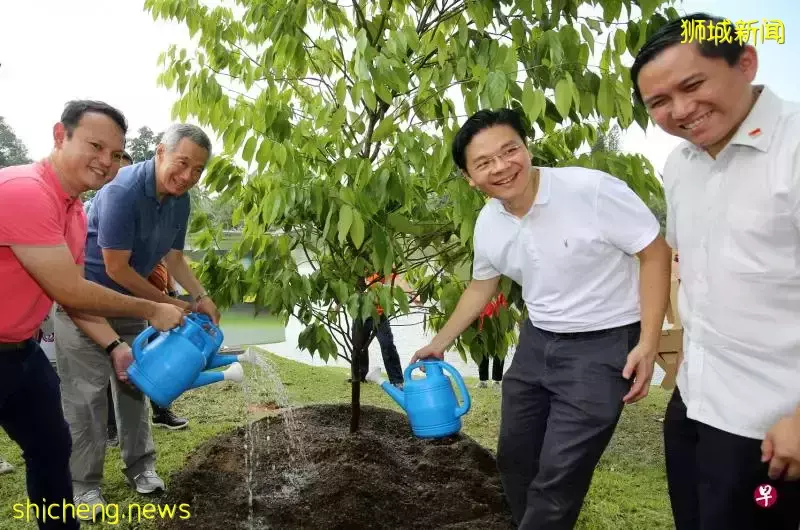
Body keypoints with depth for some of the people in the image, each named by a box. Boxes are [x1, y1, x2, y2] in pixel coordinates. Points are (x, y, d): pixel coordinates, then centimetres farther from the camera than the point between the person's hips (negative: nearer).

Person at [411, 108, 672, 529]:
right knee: (514, 458, 19)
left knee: (558, 476, -4)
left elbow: (655, 254, -15)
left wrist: (647, 344, -19)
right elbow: (481, 287, 13)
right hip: (537, 342, 7)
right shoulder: (487, 224, -4)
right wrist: (439, 344, 17)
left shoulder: (592, 189, -24)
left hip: (604, 343, -6)